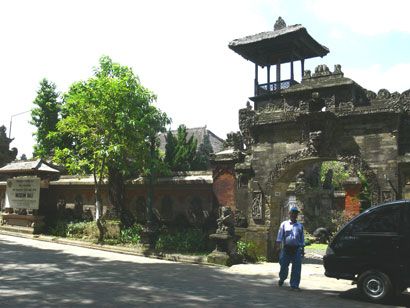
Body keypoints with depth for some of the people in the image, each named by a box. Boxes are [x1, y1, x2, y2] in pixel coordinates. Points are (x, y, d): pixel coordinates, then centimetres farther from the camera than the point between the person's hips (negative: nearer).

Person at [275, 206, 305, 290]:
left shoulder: (300, 225, 14)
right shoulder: (284, 224, 7)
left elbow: (302, 238, 17)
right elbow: (280, 235, 2)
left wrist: (302, 249, 12)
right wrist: (278, 244, -10)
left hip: (297, 249, 1)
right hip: (286, 248, -1)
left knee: (296, 267, -4)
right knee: (284, 265, 5)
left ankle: (294, 285, 6)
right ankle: (281, 279, 34)